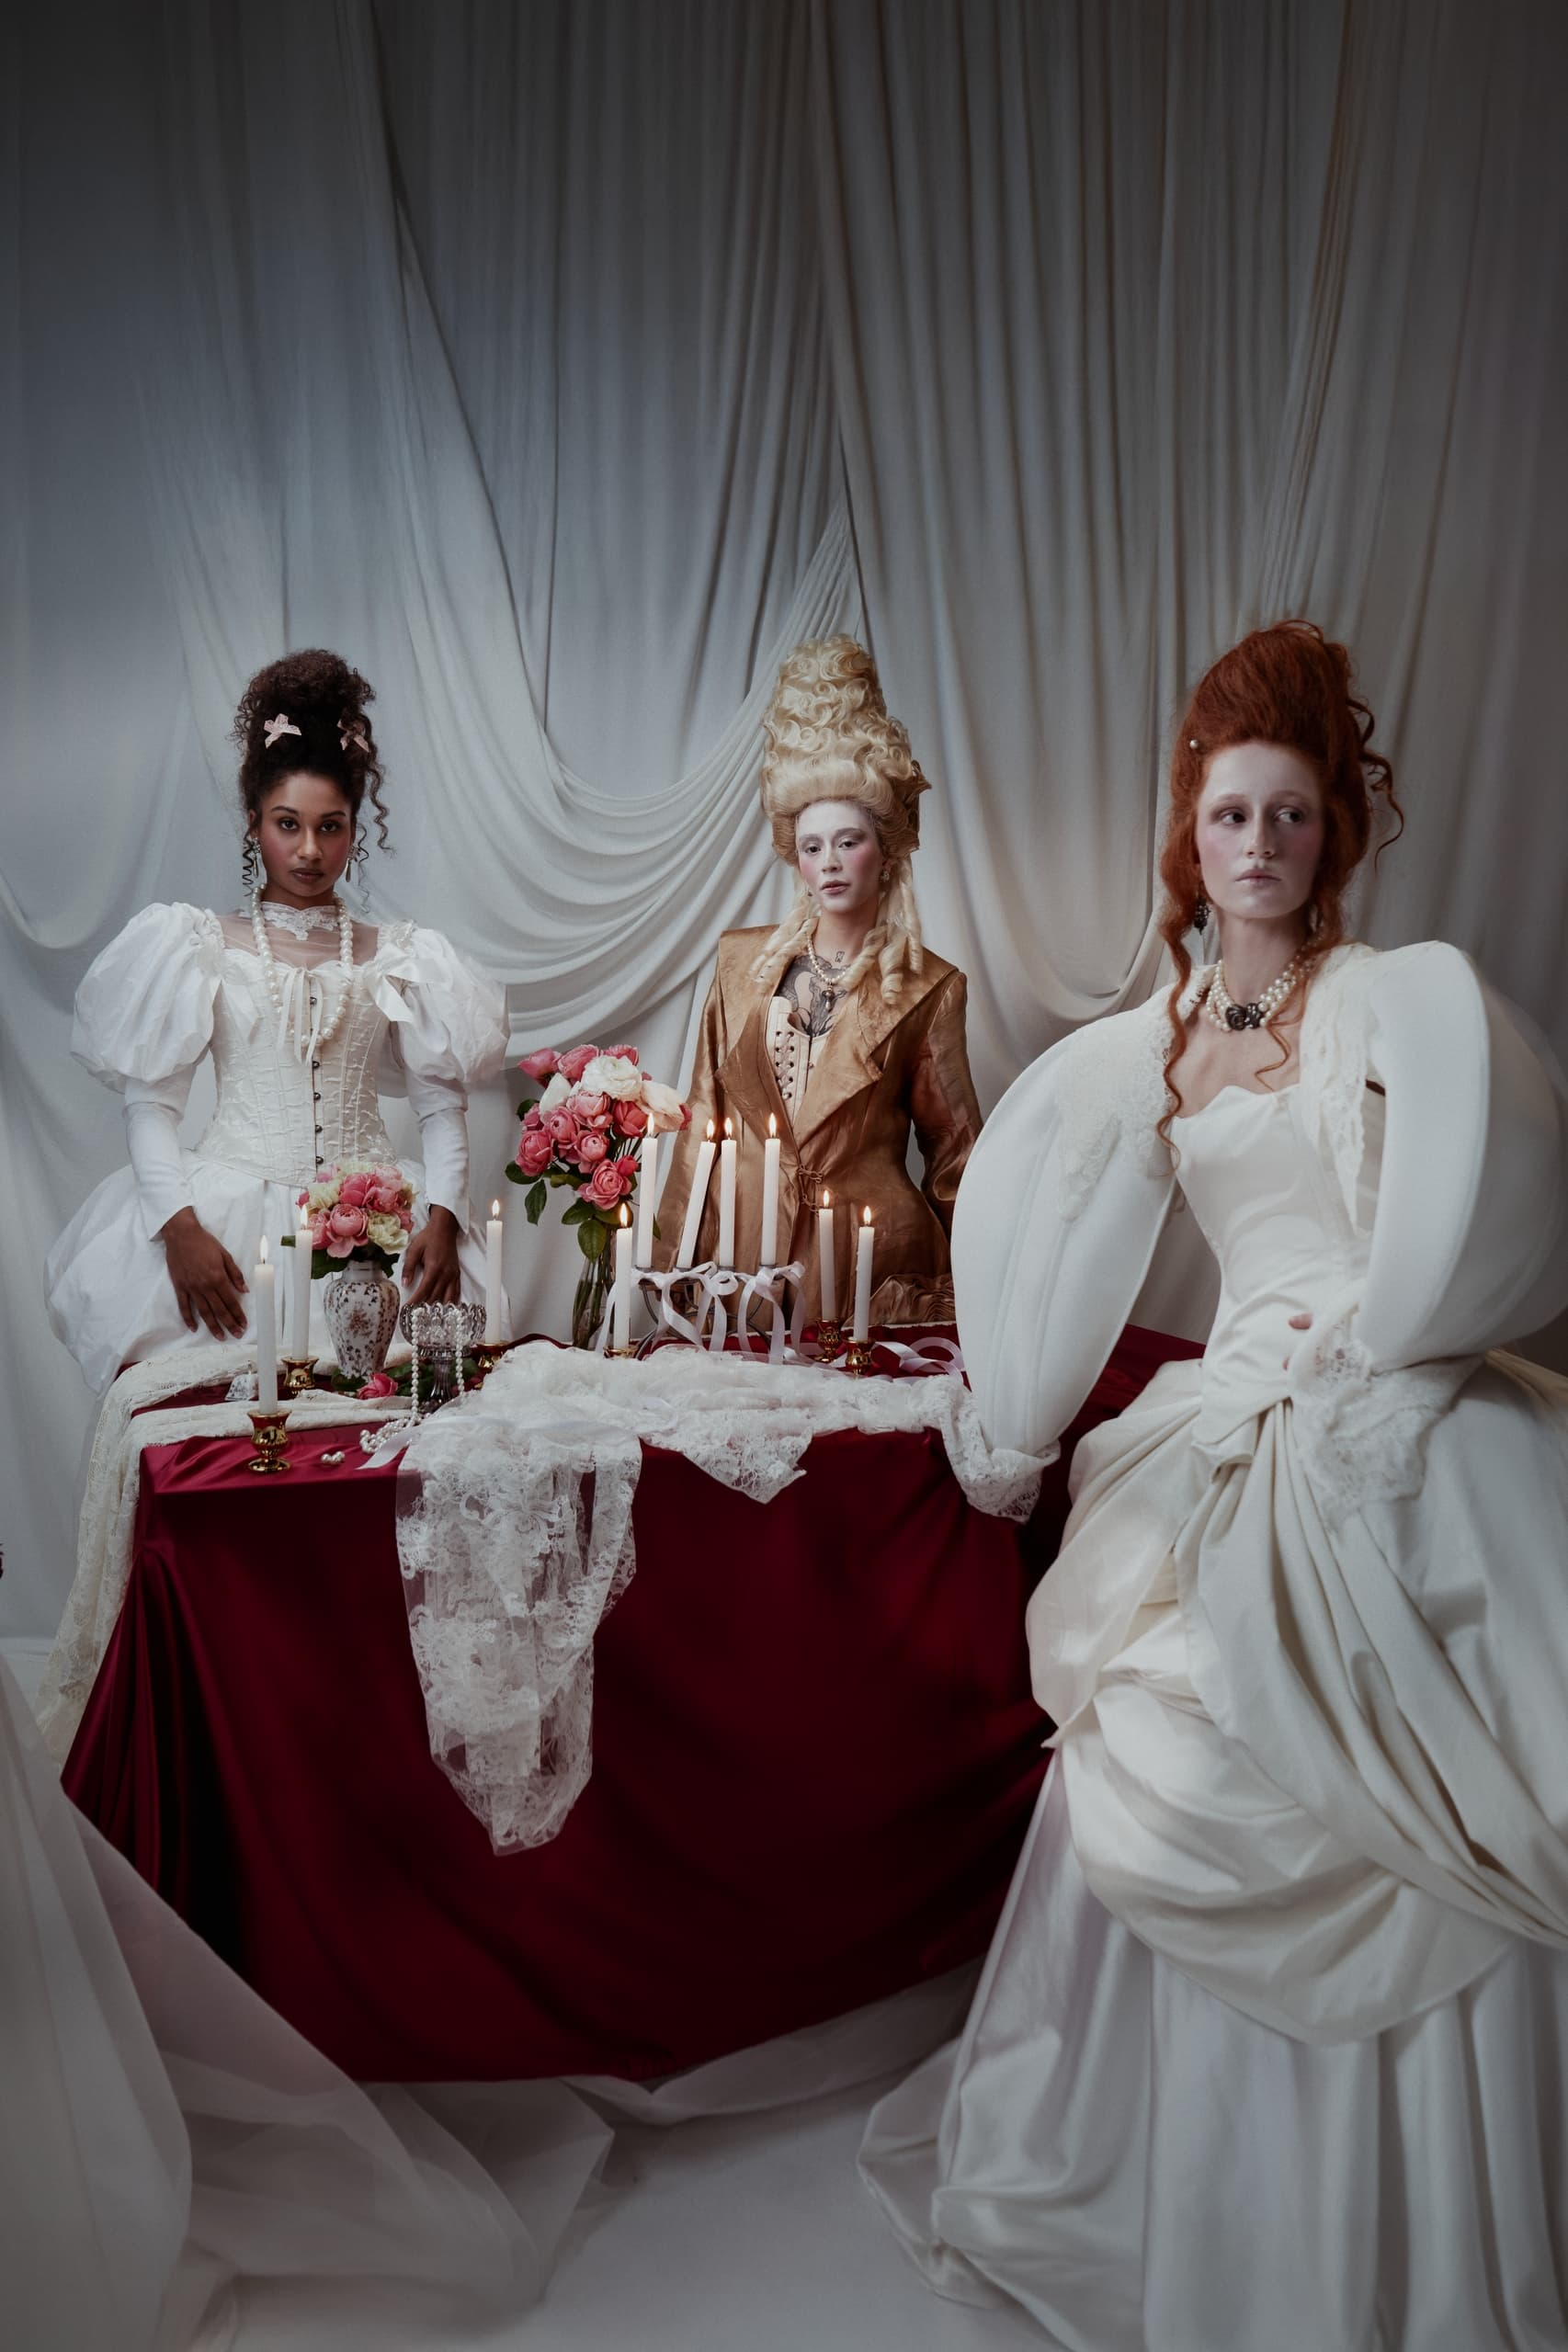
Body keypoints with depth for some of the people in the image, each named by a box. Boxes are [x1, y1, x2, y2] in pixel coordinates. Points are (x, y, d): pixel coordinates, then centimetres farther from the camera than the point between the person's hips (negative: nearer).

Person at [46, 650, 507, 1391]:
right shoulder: (204, 949, 8)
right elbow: (150, 1102, 2)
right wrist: (180, 1225, -13)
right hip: (232, 1216, -1)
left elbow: (442, 1102, 10)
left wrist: (443, 1216, -6)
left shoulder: (395, 958, 13)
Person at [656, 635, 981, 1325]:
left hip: (870, 1264, -2)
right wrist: (674, 1263, 6)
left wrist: (954, 1290, 3)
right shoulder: (740, 960, 7)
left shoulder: (929, 989, -1)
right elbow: (704, 1115, 10)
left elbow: (954, 1153, 4)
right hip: (743, 1254, 2)